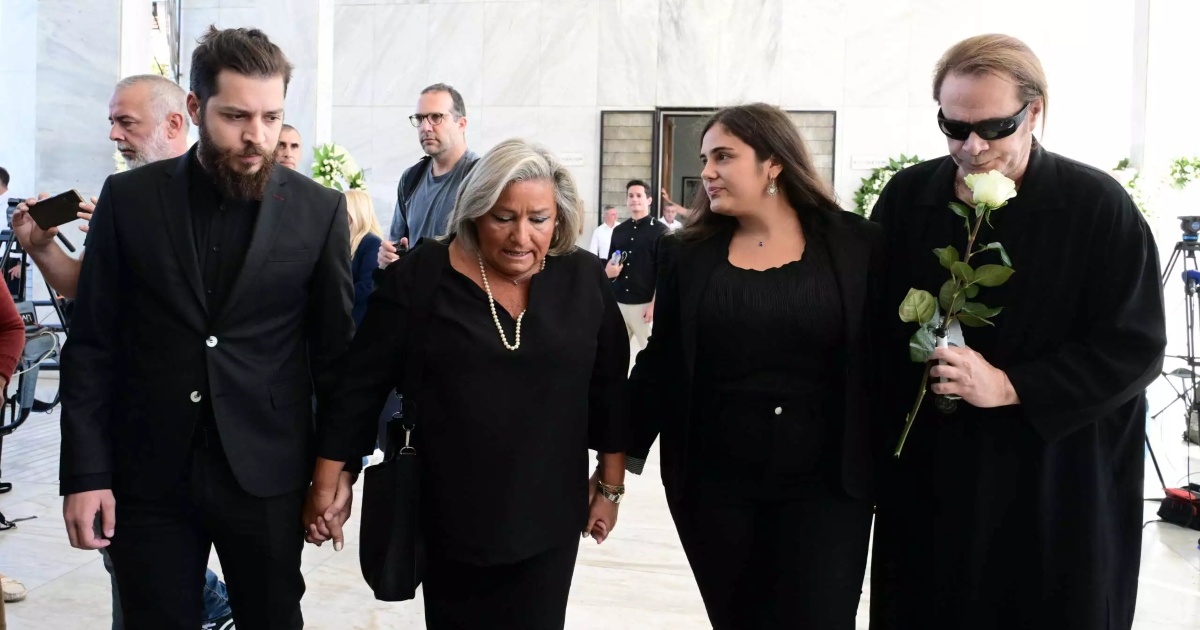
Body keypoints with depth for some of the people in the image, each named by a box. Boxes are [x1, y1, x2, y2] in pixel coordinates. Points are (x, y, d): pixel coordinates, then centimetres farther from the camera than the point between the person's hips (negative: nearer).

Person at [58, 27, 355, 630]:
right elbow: (92, 344, 1)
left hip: (267, 477, 0)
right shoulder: (129, 198, -1)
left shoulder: (318, 209, -4)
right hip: (147, 477, 1)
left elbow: (336, 351, 1)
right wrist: (85, 474, -3)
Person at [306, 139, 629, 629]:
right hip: (449, 513, -1)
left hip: (548, 515, 1)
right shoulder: (420, 276, -10)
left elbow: (609, 389, 4)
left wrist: (610, 485, 8)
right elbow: (362, 383, -5)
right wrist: (327, 482, -3)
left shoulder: (584, 280, -4)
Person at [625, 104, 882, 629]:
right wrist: (620, 459, 5)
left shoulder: (856, 245, -3)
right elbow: (659, 365, 5)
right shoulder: (687, 254, 2)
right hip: (713, 486, 2)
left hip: (826, 485, -1)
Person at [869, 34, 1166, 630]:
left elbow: (1133, 346, -10)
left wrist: (1010, 387, -19)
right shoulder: (906, 196, 1)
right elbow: (871, 324, 8)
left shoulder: (1098, 206, -9)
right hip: (925, 479, 3)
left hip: (1055, 488, -2)